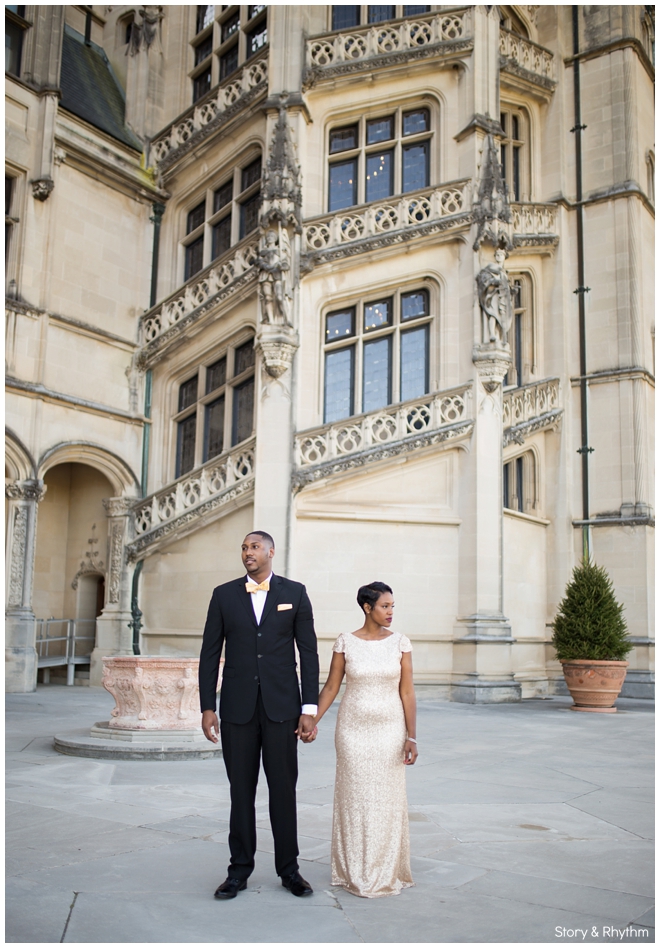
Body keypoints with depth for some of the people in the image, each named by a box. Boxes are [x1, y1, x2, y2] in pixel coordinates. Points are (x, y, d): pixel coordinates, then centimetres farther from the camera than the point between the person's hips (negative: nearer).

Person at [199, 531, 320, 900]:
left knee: (284, 789, 6)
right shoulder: (224, 595, 4)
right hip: (237, 709, 1)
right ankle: (239, 870, 20)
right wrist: (207, 708, -1)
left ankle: (289, 869, 20)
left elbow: (308, 652, 1)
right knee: (241, 791, 8)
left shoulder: (294, 592, 2)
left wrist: (309, 709, -4)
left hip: (281, 707, -1)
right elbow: (210, 654, 5)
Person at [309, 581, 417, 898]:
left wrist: (411, 736, -8)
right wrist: (312, 721, -7)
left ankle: (387, 872, 22)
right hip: (353, 729, 0)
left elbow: (407, 692, -2)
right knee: (354, 799, 6)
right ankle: (355, 872, 21)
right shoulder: (345, 642, -3)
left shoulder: (400, 642, -2)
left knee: (388, 799, 5)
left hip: (390, 729, 0)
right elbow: (331, 687, 2)